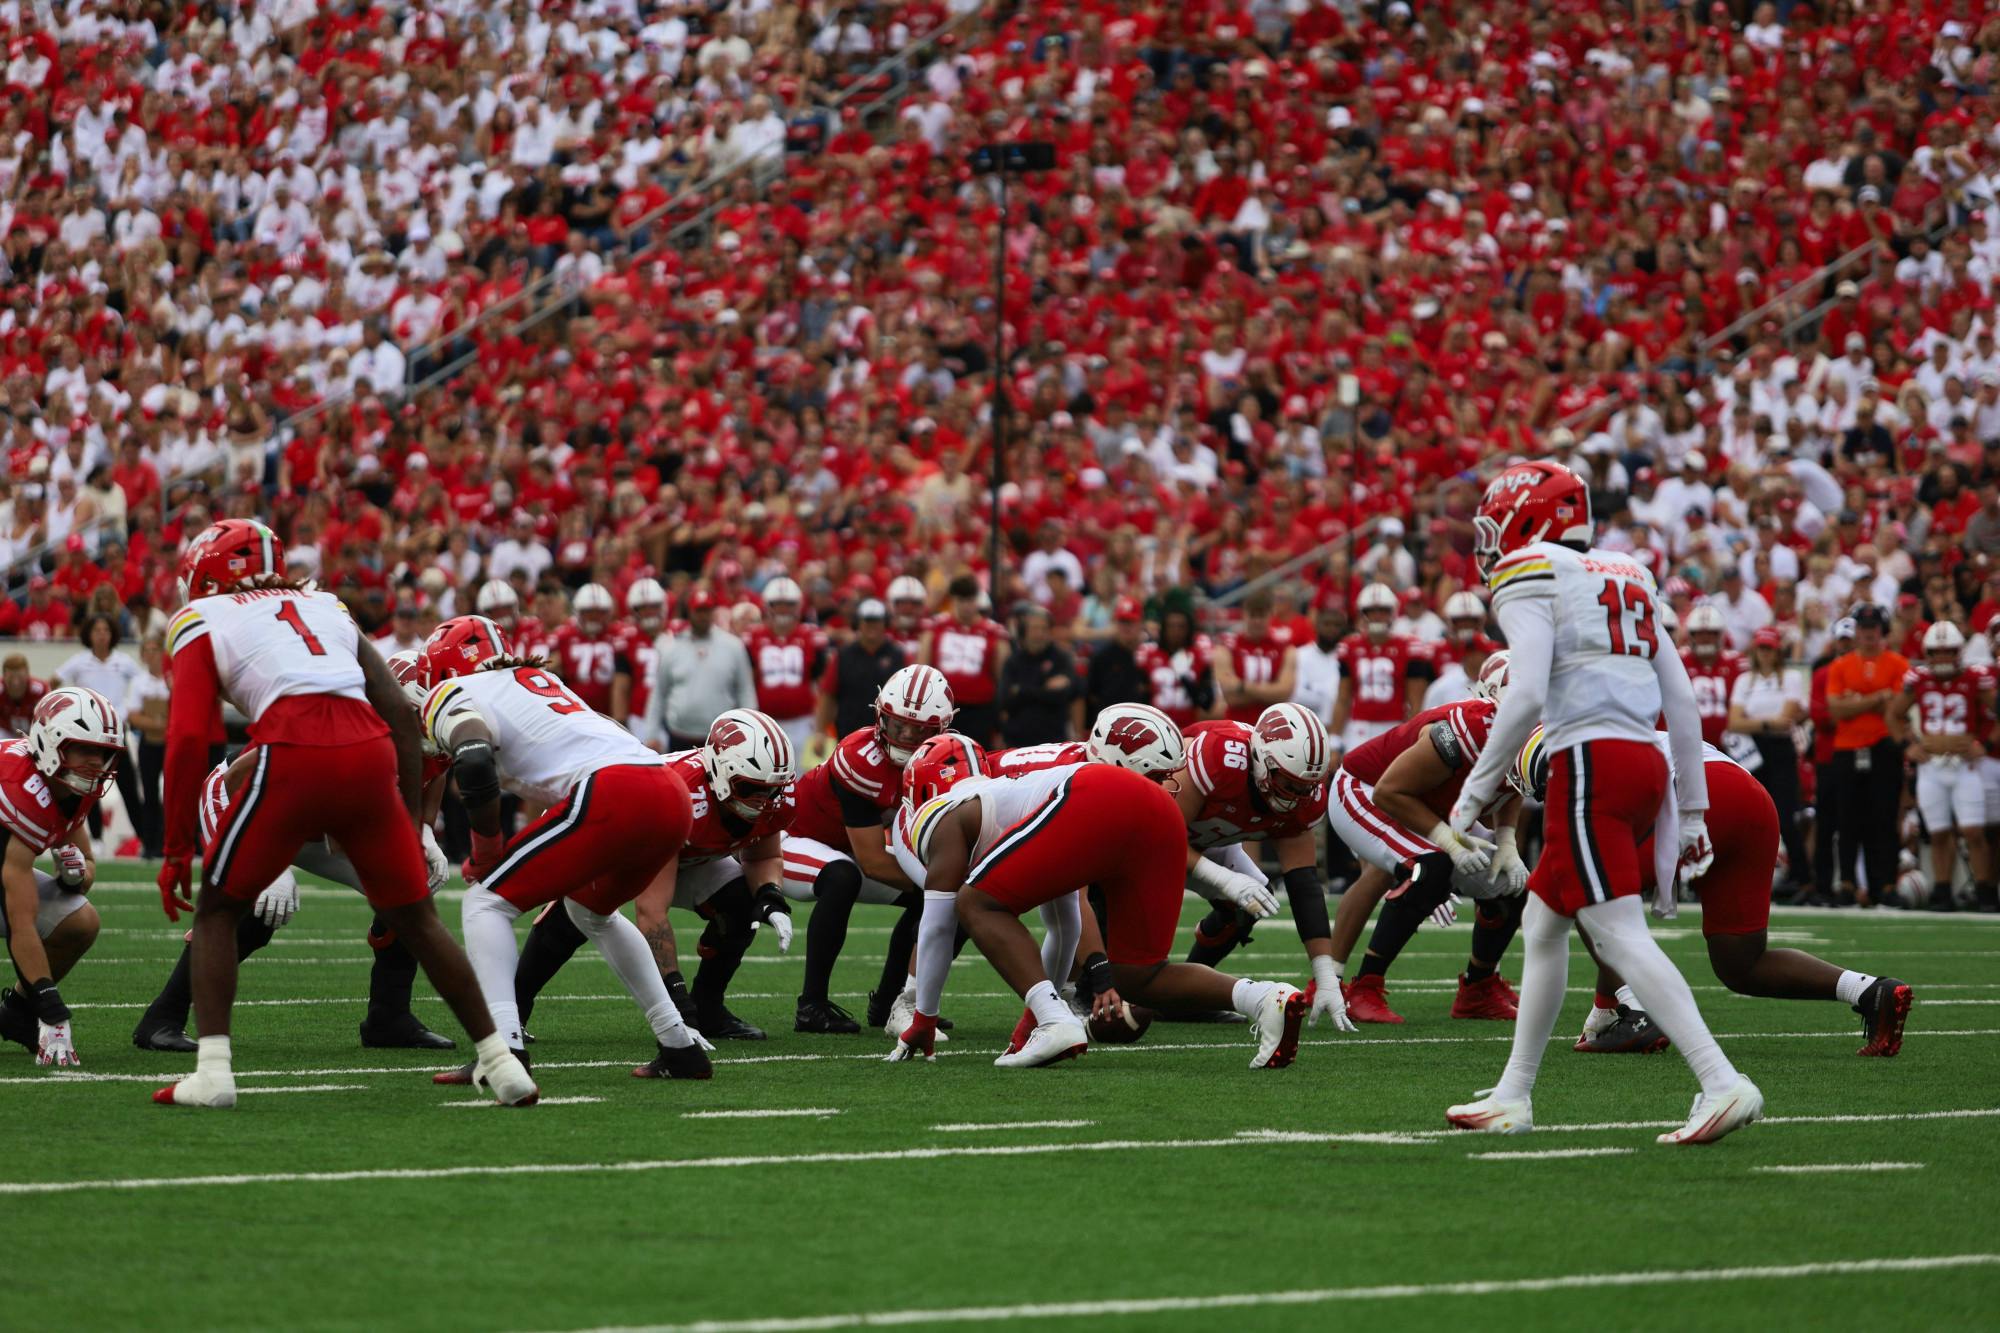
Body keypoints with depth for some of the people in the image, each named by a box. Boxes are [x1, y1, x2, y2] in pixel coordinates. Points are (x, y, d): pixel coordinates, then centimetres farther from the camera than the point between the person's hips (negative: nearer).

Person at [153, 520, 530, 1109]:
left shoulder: (201, 621, 17)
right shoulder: (327, 609, 30)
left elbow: (188, 739, 4)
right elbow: (401, 712, 21)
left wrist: (177, 851, 8)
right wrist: (411, 824, 25)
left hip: (293, 756, -4)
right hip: (370, 753, 4)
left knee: (217, 910, 14)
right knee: (416, 918, 18)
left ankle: (212, 1071, 1)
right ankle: (501, 1063, 17)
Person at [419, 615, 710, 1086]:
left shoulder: (455, 697, 9)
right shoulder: (540, 679, 34)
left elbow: (475, 766, -11)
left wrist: (486, 851, 4)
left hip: (613, 797, -8)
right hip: (673, 798, 8)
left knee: (487, 902, 4)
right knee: (590, 910, 32)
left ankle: (504, 1048, -14)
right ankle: (681, 1045, 26)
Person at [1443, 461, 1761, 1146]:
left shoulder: (1529, 577, -2)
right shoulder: (1625, 579, 22)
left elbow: (1527, 696, -15)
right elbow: (1682, 702, 19)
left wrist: (1474, 792, -8)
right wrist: (1692, 810, 22)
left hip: (1592, 761, -9)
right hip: (1648, 763, 9)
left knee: (1619, 934, -12)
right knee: (1541, 923, 18)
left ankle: (1722, 1083, -23)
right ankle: (1512, 1096, 23)